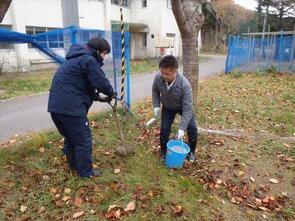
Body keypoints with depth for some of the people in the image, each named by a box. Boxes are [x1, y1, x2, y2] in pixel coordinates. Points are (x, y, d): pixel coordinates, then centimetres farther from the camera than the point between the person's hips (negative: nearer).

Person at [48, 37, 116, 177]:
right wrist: (111, 93, 5)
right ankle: (85, 171, 16)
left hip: (57, 105, 10)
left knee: (70, 136, 24)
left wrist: (98, 97, 16)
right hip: (69, 106, -10)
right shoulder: (89, 60, -11)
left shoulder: (78, 58, 22)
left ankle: (74, 164, 40)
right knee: (83, 139, 3)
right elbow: (101, 82, -14)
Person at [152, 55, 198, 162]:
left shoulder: (184, 84, -40)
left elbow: (187, 108, -35)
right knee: (164, 129, -3)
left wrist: (182, 128, -37)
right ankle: (164, 152, 21)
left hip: (183, 106, -2)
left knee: (192, 129, -6)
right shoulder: (158, 78, -30)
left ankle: (191, 151, 20)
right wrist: (156, 105, -12)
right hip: (167, 108, 2)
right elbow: (155, 90, -3)